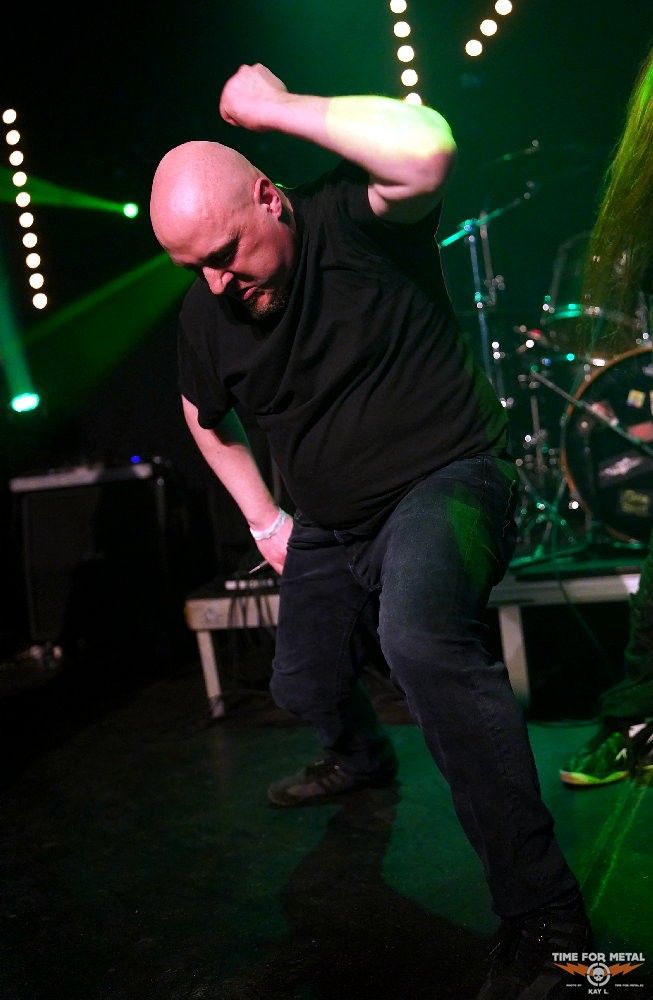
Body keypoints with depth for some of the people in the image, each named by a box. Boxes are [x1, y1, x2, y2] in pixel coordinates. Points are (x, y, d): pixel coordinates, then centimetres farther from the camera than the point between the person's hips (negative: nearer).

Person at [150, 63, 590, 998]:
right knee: (304, 687, 18)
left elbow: (426, 149, -41)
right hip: (329, 525, 7)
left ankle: (542, 911, -25)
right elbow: (207, 417, 18)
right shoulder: (205, 315, -2)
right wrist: (264, 518, 14)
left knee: (419, 635, -36)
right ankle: (361, 757, 56)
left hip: (445, 479, -7)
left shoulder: (349, 215, -17)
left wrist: (273, 106, -29)